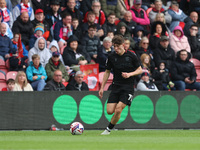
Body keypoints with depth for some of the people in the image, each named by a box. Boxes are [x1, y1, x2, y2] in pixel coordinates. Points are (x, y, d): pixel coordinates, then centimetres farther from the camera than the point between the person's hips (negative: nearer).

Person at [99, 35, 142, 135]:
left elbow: (140, 70, 3)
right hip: (116, 86, 3)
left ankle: (109, 129, 0)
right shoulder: (111, 57, 2)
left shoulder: (131, 56, -4)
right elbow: (107, 72, 13)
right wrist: (102, 88, 10)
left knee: (118, 109, -17)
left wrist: (130, 74, -15)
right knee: (110, 111, -8)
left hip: (128, 86, -3)